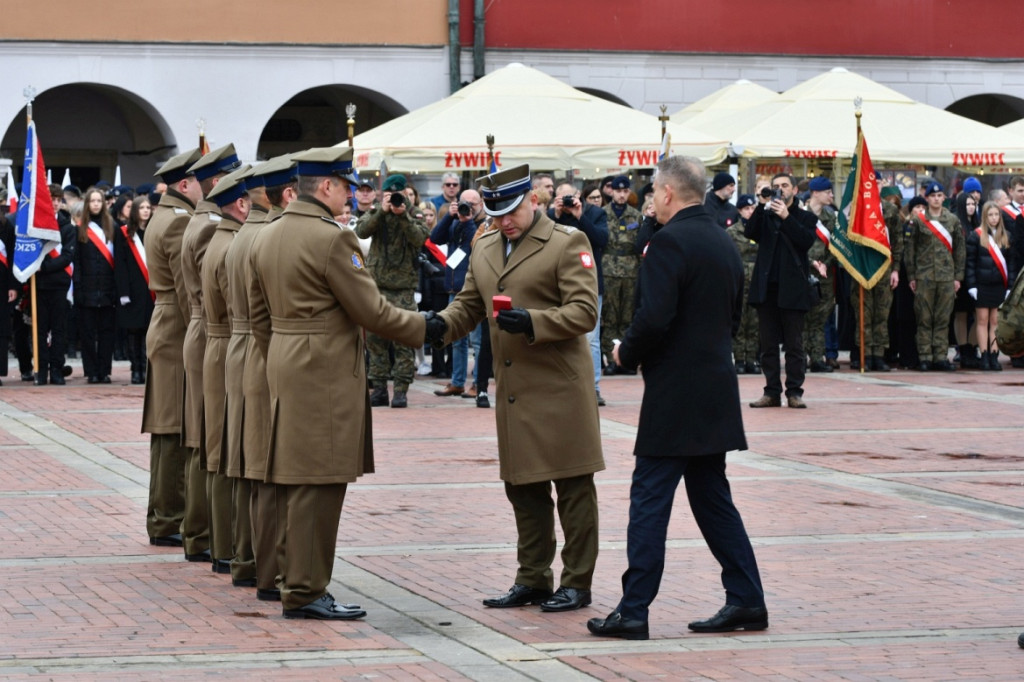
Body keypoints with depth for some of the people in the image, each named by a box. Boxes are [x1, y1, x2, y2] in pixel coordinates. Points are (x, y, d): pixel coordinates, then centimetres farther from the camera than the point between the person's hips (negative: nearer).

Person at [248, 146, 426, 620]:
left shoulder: (266, 237, 11)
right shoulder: (331, 239, -15)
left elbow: (259, 315, 17)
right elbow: (370, 311, -14)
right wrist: (423, 328, -1)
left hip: (285, 367, 9)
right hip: (326, 370, -9)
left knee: (291, 480, 13)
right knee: (318, 482, -6)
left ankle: (292, 577, 19)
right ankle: (305, 592, -4)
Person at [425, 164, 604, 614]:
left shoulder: (568, 243, -6)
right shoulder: (484, 250, 15)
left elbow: (583, 313, -12)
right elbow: (469, 305, 20)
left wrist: (532, 322, -26)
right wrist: (442, 324, -3)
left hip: (559, 387, -7)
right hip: (513, 390, 7)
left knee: (572, 488, -1)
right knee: (523, 488, 13)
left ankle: (577, 583, 5)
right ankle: (533, 580, 22)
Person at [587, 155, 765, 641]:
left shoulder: (670, 242, -15)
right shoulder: (723, 241, 11)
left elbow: (653, 318, -23)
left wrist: (626, 354, -6)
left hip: (675, 395, -8)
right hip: (715, 392, 8)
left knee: (649, 500, -4)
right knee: (711, 498, 15)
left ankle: (633, 610, -4)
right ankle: (746, 601, 14)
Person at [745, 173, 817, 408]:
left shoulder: (805, 217, 7)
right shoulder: (765, 216, 14)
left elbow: (807, 240, -11)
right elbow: (750, 232, -4)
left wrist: (786, 217, -17)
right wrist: (763, 205, -11)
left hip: (792, 289, -3)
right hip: (766, 287, 3)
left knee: (794, 344, -1)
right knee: (768, 344, 4)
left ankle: (794, 392, 1)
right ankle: (772, 392, 8)